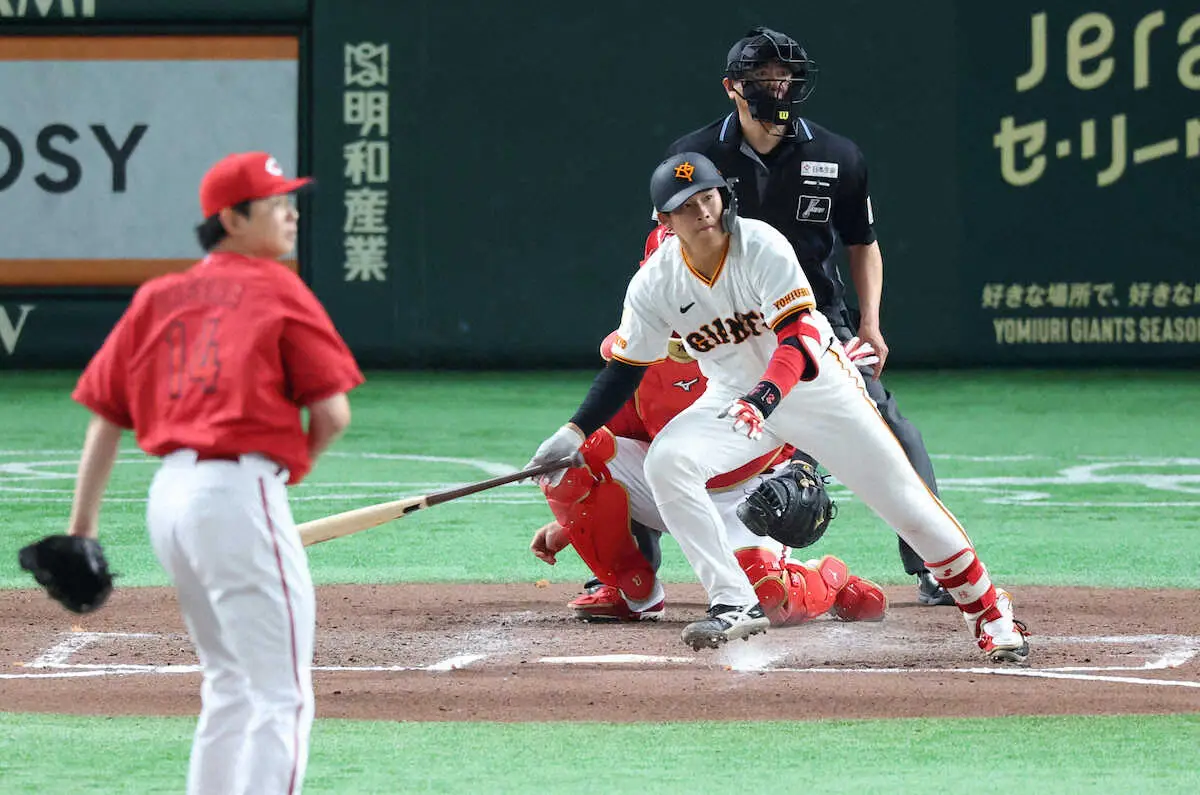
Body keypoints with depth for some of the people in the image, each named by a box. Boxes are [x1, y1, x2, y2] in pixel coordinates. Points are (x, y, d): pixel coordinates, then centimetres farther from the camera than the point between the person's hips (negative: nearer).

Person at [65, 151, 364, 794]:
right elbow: (333, 412, -6)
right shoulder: (278, 290, -2)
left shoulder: (157, 298, 15)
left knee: (230, 687, 22)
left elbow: (104, 414, 11)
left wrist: (83, 525, 12)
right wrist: (297, 462, 14)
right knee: (282, 697, -6)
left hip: (169, 497, 8)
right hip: (240, 492, -8)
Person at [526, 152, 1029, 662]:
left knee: (904, 499, -6)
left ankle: (988, 612, 12)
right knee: (665, 462, -24)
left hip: (816, 384, -3)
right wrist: (574, 433, -13)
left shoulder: (762, 247, -24)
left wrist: (763, 399, -46)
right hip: (736, 396, 3)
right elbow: (625, 368, -3)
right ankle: (736, 606, -20)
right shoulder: (654, 284, -14)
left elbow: (799, 338, -29)